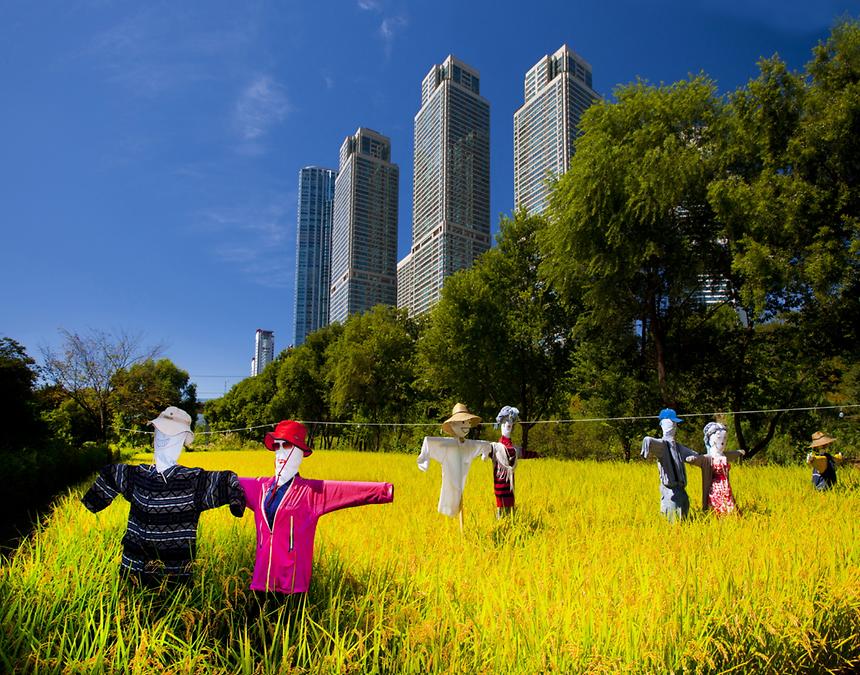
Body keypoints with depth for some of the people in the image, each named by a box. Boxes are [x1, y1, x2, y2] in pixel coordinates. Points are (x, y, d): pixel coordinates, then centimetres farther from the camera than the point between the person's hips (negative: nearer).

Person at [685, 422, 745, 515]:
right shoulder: (707, 458, -11)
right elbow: (698, 459, -32)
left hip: (727, 490, 7)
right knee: (717, 515, -6)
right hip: (715, 490, -7)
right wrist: (692, 458, -57)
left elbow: (733, 454, 35)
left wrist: (739, 452, 58)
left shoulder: (725, 456, 11)